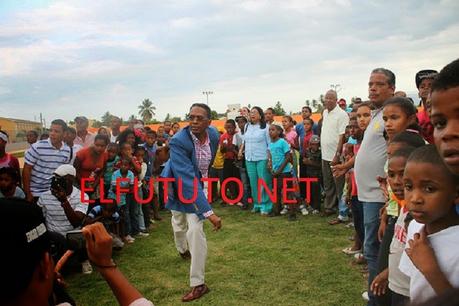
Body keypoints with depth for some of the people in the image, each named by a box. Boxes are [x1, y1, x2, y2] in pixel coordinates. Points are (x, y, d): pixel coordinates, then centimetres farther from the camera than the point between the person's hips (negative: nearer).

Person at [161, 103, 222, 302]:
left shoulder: (214, 135, -19)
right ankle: (183, 249, 58)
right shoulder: (178, 142, -36)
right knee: (179, 224, 23)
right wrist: (208, 211, -48)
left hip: (199, 185, 2)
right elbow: (186, 179, -43)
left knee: (195, 229, -14)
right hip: (178, 185, -1)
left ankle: (198, 283, -4)